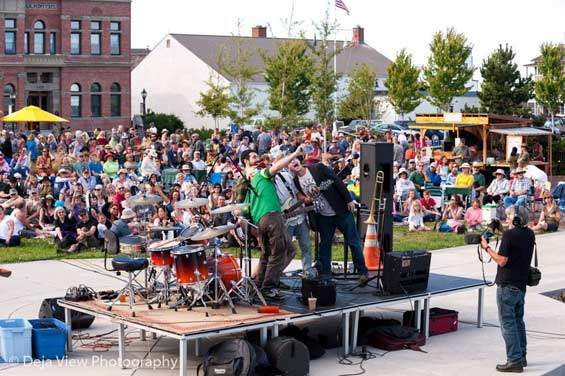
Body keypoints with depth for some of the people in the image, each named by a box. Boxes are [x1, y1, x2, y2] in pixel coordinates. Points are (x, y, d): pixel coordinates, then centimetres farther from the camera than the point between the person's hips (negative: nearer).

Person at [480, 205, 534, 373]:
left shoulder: (509, 235, -17)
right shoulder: (530, 234, 6)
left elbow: (502, 261, -18)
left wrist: (487, 248, -7)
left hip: (507, 285, -8)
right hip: (522, 284, 8)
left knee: (508, 323, -4)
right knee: (518, 321, 18)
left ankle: (514, 361, -5)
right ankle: (522, 357, 25)